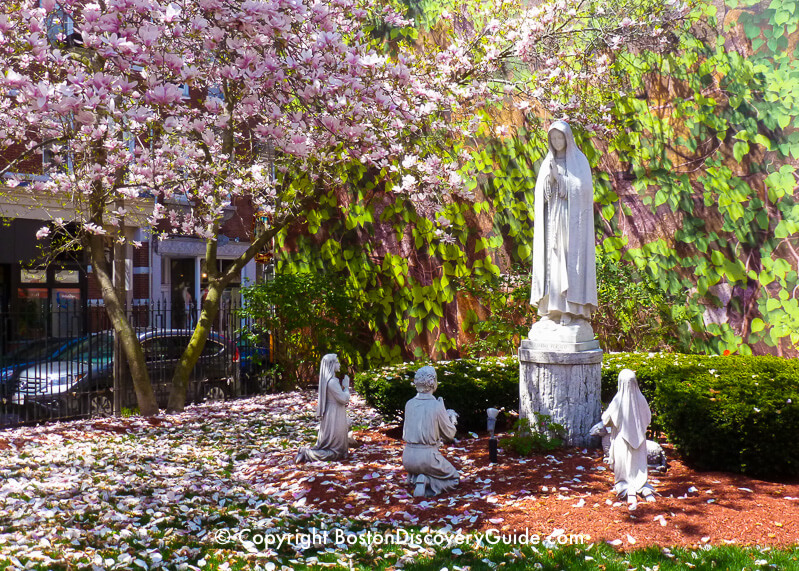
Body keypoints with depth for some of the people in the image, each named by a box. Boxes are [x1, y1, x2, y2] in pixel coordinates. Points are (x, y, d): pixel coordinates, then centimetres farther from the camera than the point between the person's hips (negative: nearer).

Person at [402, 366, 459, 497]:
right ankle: (428, 482, -8)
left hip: (408, 457, 6)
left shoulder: (409, 404, 1)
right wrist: (452, 418, 17)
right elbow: (450, 434, -2)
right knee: (453, 478, 19)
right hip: (428, 455, -6)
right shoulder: (437, 406, -14)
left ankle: (415, 479, 6)